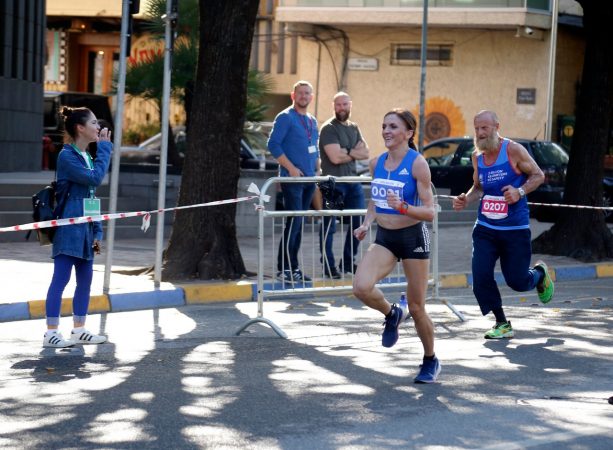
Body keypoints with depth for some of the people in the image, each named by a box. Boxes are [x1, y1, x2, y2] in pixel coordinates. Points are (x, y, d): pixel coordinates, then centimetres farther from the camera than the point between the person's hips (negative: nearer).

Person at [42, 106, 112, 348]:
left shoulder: (87, 156, 16)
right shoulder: (67, 156, -11)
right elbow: (95, 177, -23)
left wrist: (97, 231, 14)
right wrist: (105, 147, -14)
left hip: (85, 230, 9)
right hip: (69, 229, -9)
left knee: (85, 278, 10)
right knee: (61, 278, -7)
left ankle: (79, 330, 18)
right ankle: (51, 332, -4)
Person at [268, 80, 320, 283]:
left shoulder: (312, 121, 18)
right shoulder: (285, 117, -6)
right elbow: (273, 144, -13)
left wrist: (318, 172, 12)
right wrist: (291, 168, -17)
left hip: (309, 179, 8)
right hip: (292, 179, -8)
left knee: (298, 224, 10)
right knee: (294, 221, -12)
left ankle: (293, 267, 14)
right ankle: (285, 268, -9)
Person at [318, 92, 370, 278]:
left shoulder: (354, 128, 16)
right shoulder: (329, 128, -7)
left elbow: (365, 153, 6)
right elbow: (335, 157, -17)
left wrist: (347, 152, -11)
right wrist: (355, 153, -1)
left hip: (352, 181, 7)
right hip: (333, 183, -7)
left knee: (358, 222, 8)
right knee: (329, 226, -5)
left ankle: (348, 263, 20)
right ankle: (329, 266, 0)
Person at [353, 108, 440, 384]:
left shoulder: (417, 164, -12)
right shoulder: (376, 163, 4)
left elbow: (430, 212, -13)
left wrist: (403, 207, -30)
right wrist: (366, 224, 3)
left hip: (413, 237, -5)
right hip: (384, 238, 5)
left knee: (416, 308, 3)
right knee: (361, 288, -21)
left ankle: (431, 361, 26)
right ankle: (392, 314, 11)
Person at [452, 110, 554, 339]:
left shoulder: (513, 150, -10)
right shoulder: (477, 156, 5)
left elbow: (538, 175, -3)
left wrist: (520, 192, -20)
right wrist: (466, 199, -2)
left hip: (515, 228, -4)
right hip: (485, 228, 4)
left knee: (517, 281, 1)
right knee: (481, 278, -9)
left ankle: (540, 273, 38)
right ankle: (502, 324, 9)